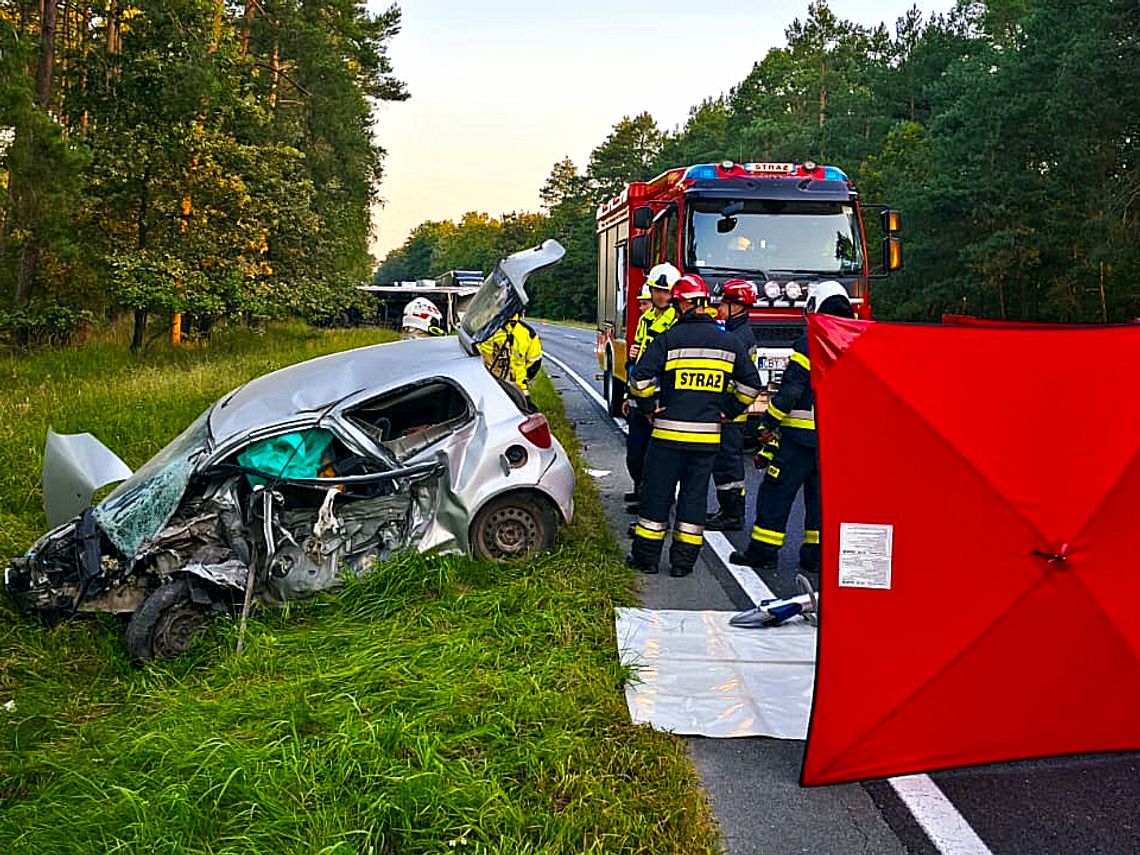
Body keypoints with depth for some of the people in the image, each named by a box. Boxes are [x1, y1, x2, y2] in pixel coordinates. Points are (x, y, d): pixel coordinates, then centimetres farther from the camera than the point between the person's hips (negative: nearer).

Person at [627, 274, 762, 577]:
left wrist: (649, 408, -1)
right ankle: (683, 561, 14)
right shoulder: (730, 342, 6)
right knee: (695, 495, 10)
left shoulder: (669, 338, -7)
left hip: (669, 431, -3)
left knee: (658, 493, 7)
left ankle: (646, 556, 15)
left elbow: (640, 378, -14)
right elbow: (751, 384, 11)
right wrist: (727, 412, 15)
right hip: (708, 434, 3)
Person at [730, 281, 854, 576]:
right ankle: (817, 555, 14)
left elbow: (790, 389, -14)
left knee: (777, 490, 2)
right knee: (822, 494, 13)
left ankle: (763, 551, 5)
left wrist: (769, 423, -7)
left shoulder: (810, 342, -11)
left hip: (803, 431, -6)